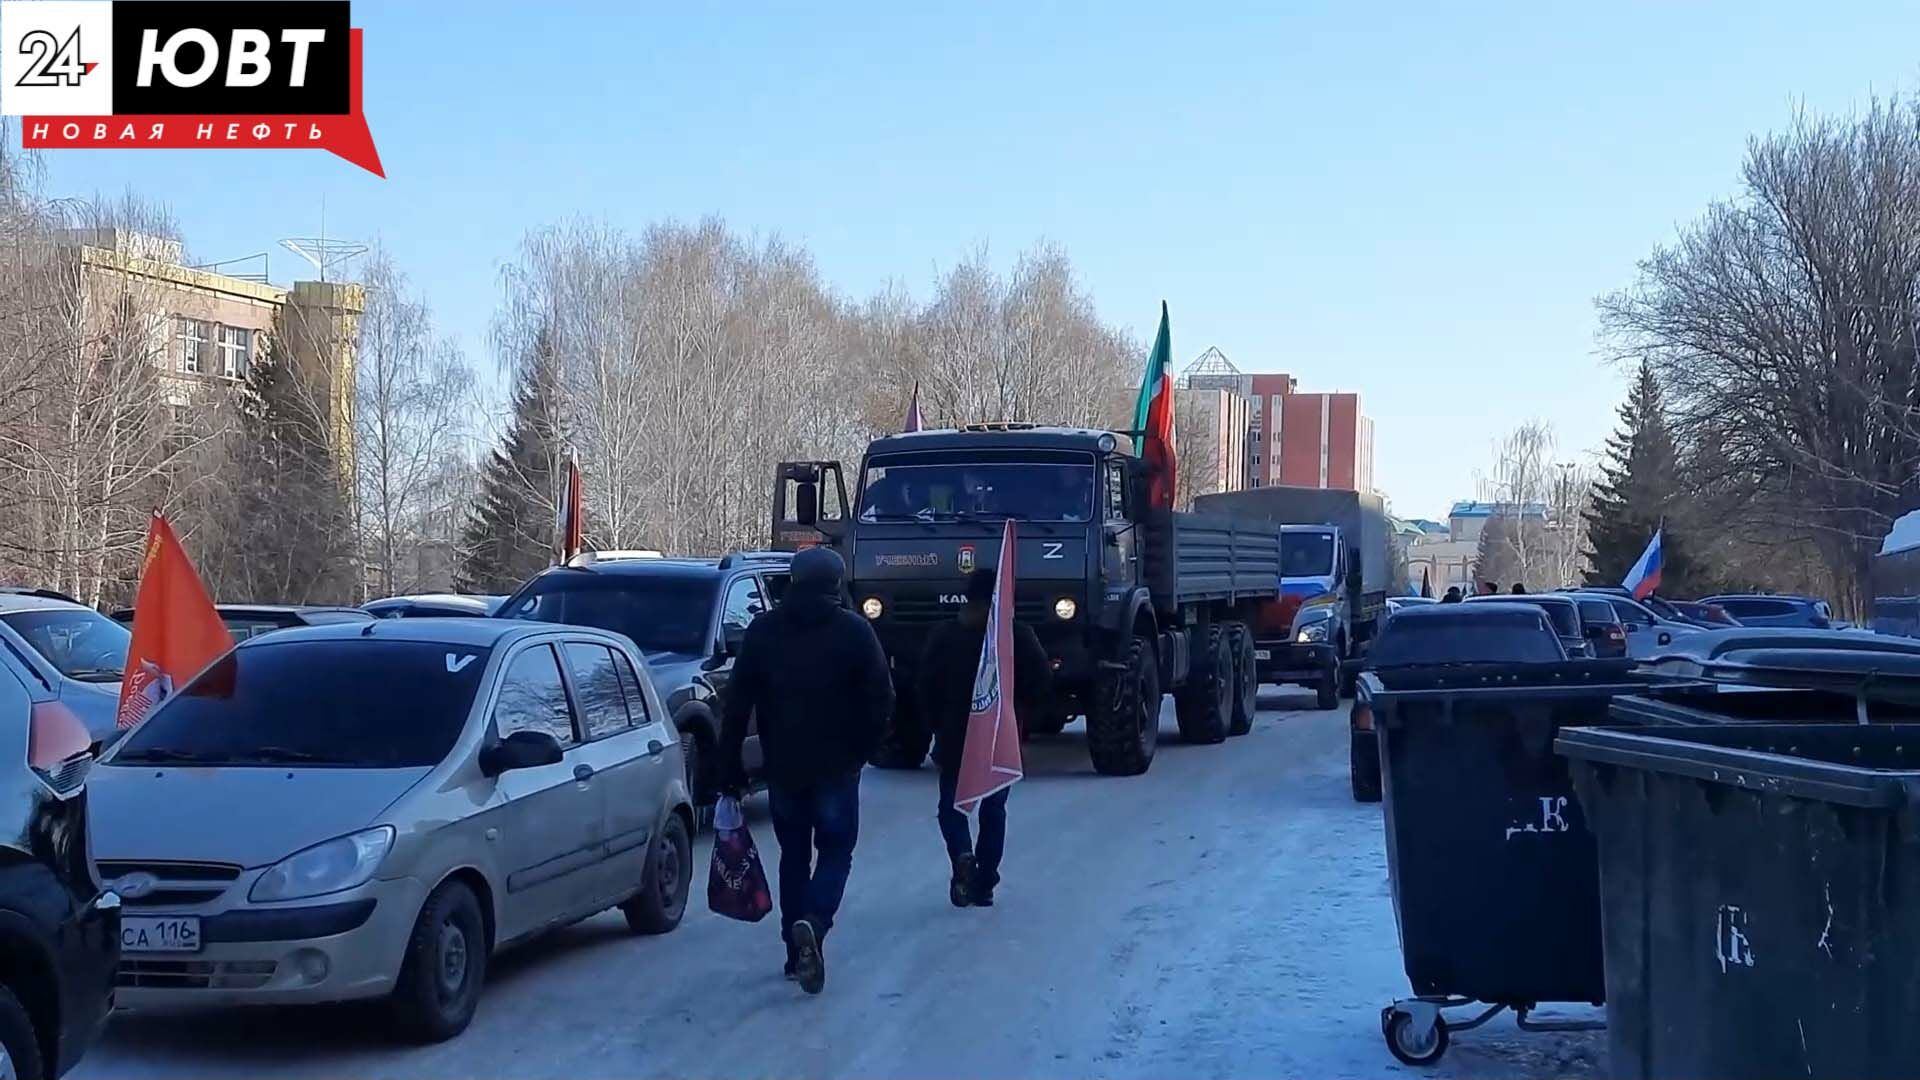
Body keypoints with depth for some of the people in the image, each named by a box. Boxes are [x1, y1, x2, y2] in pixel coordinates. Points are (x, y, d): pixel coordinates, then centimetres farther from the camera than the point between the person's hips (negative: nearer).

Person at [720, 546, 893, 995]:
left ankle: (797, 950, 15)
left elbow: (737, 704, 1)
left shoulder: (762, 631, 3)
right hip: (835, 768, -3)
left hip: (782, 768, 3)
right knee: (836, 850, 7)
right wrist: (861, 751, 8)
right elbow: (880, 701, -5)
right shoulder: (854, 631, -4)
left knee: (793, 855, 15)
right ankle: (813, 923, -19)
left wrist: (731, 768, 4)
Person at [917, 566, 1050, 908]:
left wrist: (937, 725, 7)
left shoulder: (943, 635, -4)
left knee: (951, 806, 11)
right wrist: (1020, 712, 9)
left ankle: (963, 855, -17)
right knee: (993, 810, 12)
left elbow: (926, 687, -4)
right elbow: (1042, 678, -7)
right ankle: (984, 885, 10)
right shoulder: (1018, 635, -6)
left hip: (954, 739, 0)